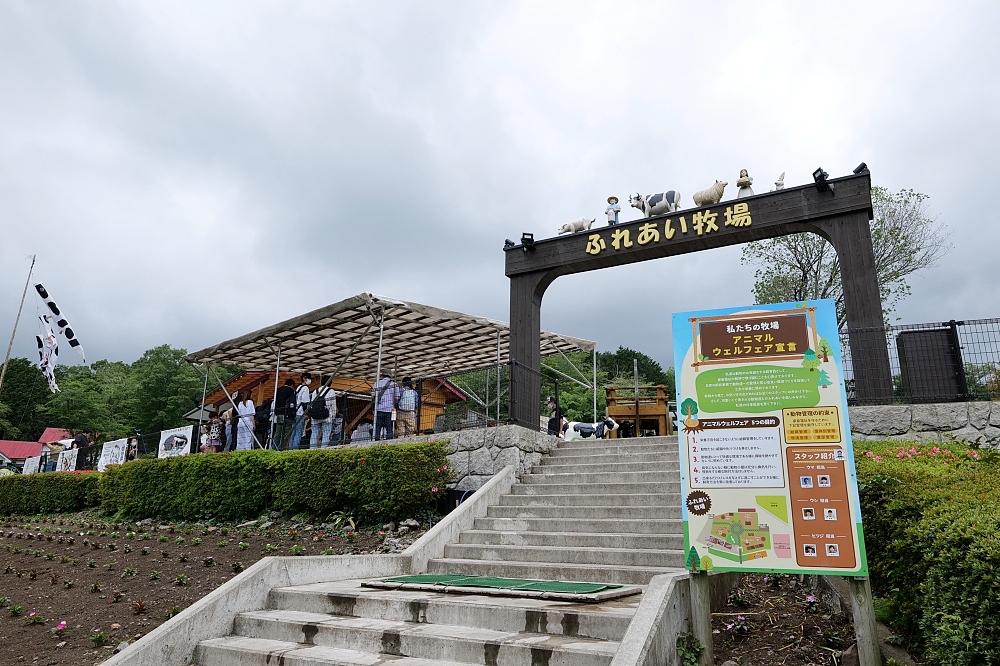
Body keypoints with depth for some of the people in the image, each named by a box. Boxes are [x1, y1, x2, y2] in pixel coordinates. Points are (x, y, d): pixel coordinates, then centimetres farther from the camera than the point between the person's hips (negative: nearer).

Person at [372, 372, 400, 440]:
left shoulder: (377, 383, 7)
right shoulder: (394, 384, 6)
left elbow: (373, 395, 1)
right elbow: (397, 397, 1)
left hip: (379, 409, 0)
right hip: (390, 409, 0)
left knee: (377, 428, 3)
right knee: (389, 428, 2)